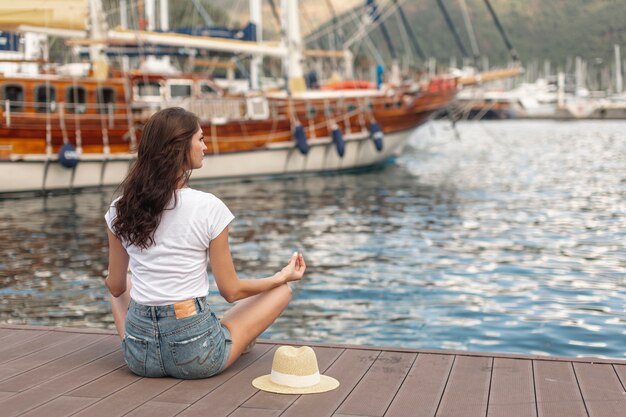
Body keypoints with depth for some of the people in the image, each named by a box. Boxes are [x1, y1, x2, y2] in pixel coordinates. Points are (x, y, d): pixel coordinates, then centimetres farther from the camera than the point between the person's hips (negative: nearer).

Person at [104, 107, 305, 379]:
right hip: (196, 356, -4)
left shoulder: (121, 209, -2)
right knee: (281, 291, 16)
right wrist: (283, 276, 10)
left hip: (139, 356, 4)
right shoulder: (208, 207, -14)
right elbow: (231, 291, -6)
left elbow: (115, 286, 10)